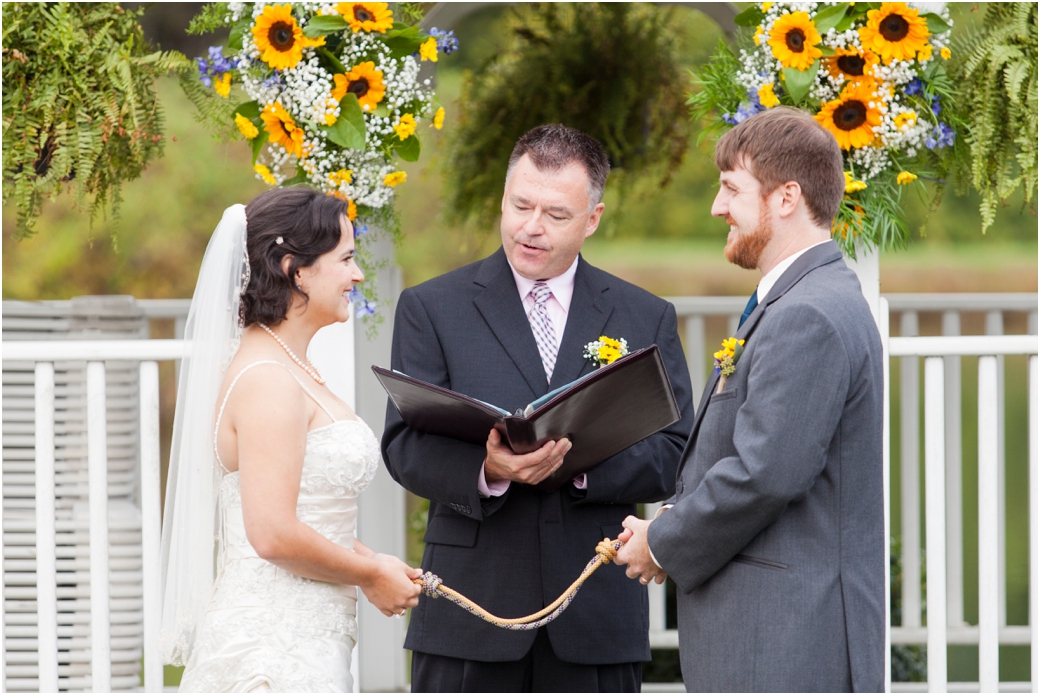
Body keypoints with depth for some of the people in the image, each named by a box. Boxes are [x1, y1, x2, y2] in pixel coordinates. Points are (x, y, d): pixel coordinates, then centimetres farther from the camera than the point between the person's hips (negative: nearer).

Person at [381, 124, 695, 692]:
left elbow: (675, 456, 4)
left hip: (597, 621, 1)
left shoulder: (646, 319, 11)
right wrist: (486, 469, -22)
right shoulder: (431, 308, 7)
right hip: (470, 620, -1)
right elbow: (404, 446, -1)